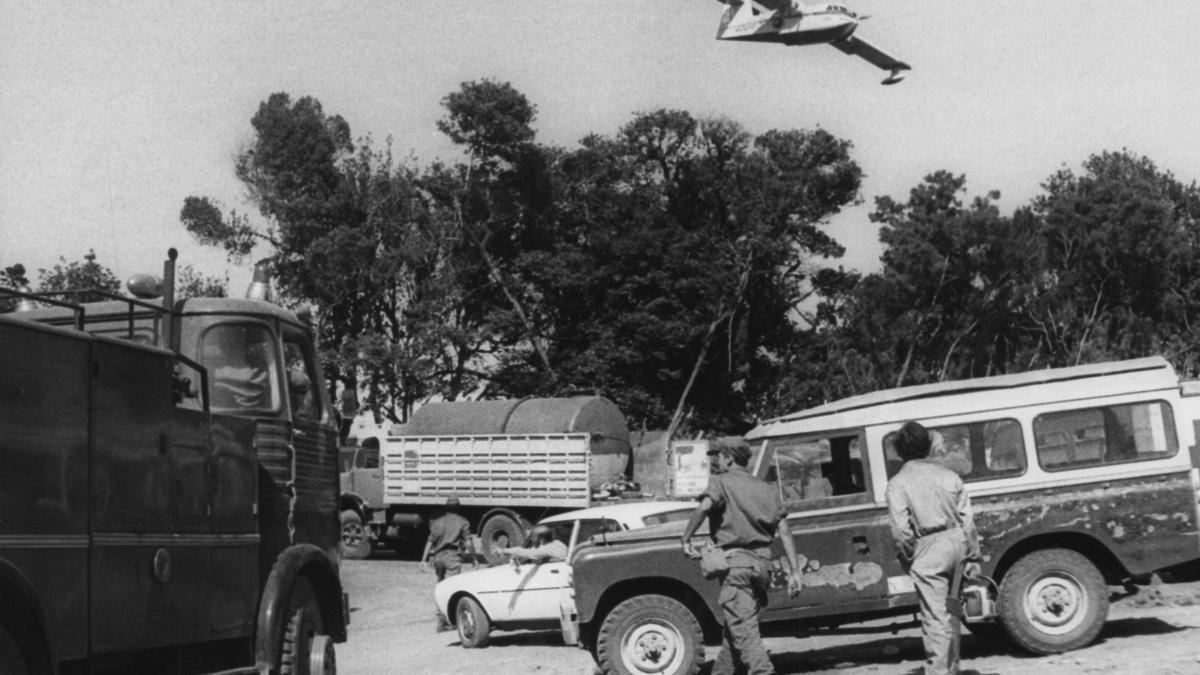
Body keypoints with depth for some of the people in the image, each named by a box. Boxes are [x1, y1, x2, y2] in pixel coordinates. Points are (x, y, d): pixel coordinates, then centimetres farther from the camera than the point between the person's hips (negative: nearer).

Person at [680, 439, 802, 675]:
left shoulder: (721, 482, 0)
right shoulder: (766, 489, 17)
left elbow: (704, 506, -22)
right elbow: (784, 532, 11)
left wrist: (686, 540, -14)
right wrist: (794, 570, 9)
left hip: (735, 560, -7)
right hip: (762, 562, 7)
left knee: (742, 627, -8)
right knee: (732, 625, 17)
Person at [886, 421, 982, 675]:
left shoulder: (898, 484, -6)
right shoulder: (948, 475, 7)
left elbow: (901, 530, -12)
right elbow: (967, 519, 6)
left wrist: (908, 560, 2)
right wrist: (973, 558, 10)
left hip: (928, 551, -5)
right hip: (957, 542, 5)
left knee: (935, 617, -3)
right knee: (951, 611, 19)